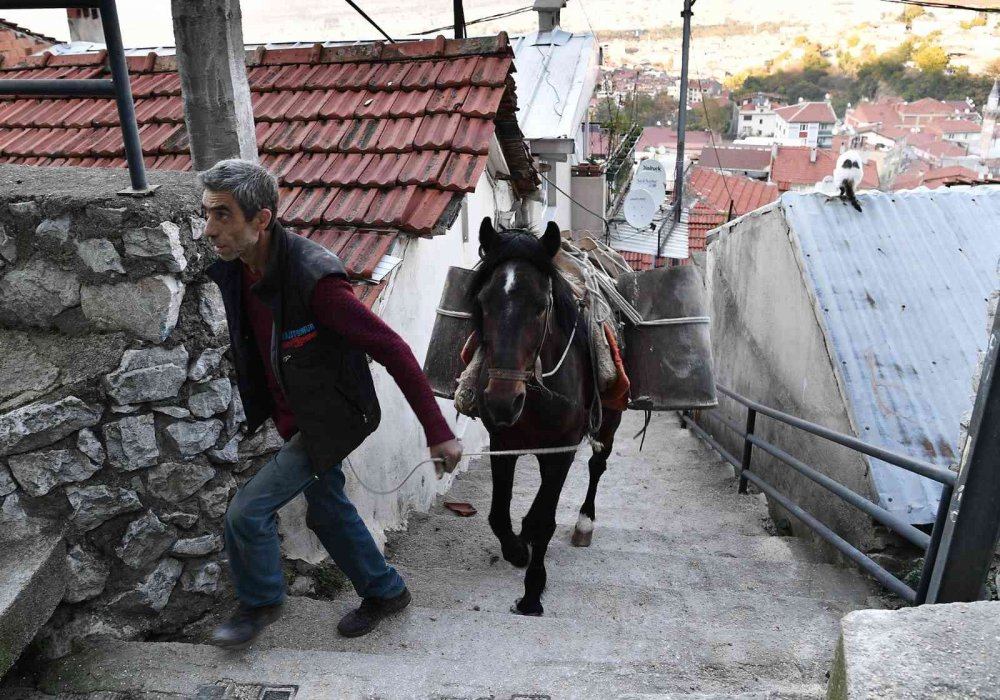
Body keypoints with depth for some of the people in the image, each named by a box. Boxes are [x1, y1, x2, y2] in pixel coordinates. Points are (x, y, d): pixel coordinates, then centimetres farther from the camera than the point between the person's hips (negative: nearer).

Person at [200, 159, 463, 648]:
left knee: (247, 511, -4)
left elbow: (392, 350, -30)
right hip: (292, 416, 8)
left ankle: (260, 603, 27)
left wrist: (438, 432, -29)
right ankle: (385, 591, 43)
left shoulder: (313, 277, -33)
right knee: (327, 507, 21)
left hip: (331, 419, -8)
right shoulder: (233, 269, -8)